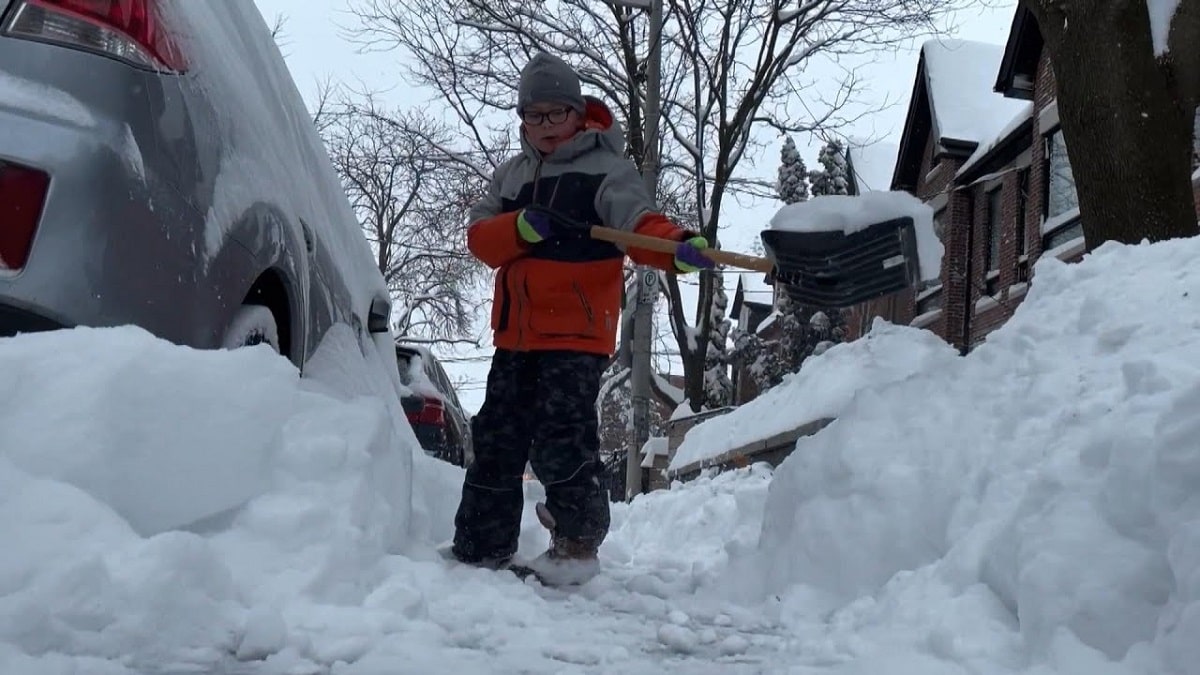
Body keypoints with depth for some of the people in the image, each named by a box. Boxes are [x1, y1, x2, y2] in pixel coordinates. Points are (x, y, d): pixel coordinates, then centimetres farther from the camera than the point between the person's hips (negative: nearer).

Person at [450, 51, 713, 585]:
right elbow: (479, 238, 6)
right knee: (497, 440, 9)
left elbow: (639, 224, -18)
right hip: (517, 332, 6)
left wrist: (678, 247, -39)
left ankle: (578, 542, 8)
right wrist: (521, 227, -15)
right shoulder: (510, 174, 17)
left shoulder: (606, 168, -3)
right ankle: (480, 547, 21)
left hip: (578, 332, -6)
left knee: (562, 441, -11)